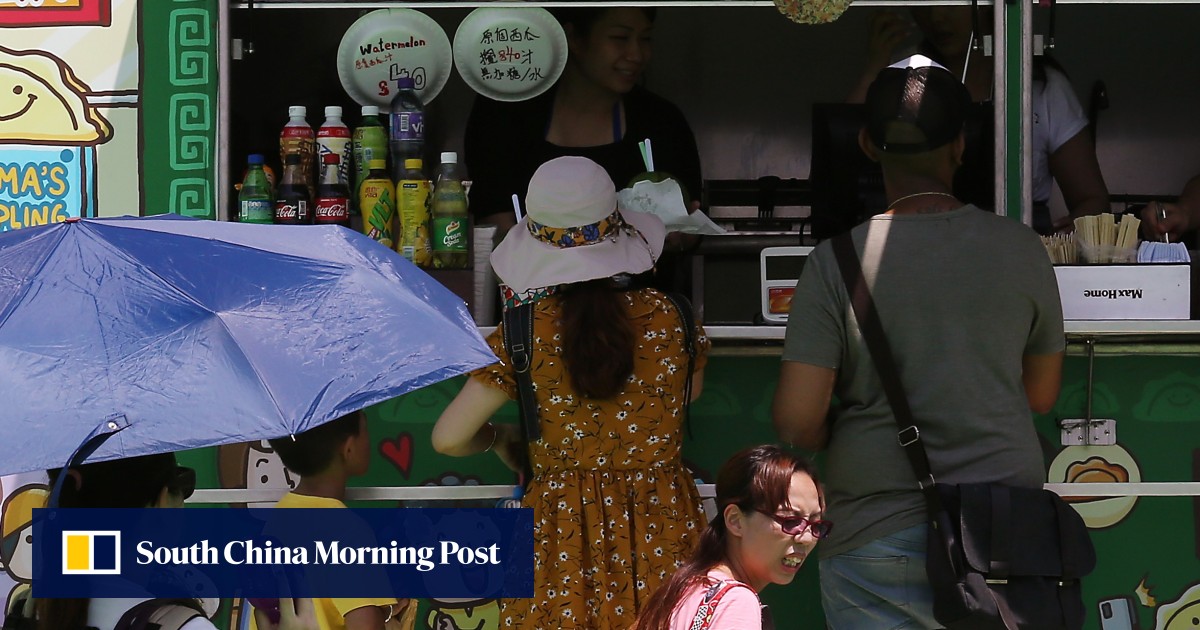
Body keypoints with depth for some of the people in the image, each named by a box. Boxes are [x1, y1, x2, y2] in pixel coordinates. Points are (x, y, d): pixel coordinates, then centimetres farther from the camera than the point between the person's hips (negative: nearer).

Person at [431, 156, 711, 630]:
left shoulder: (524, 335, -8)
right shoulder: (669, 318, -5)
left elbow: (448, 438, -5)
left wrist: (498, 440, 16)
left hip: (562, 528, -1)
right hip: (661, 526, 1)